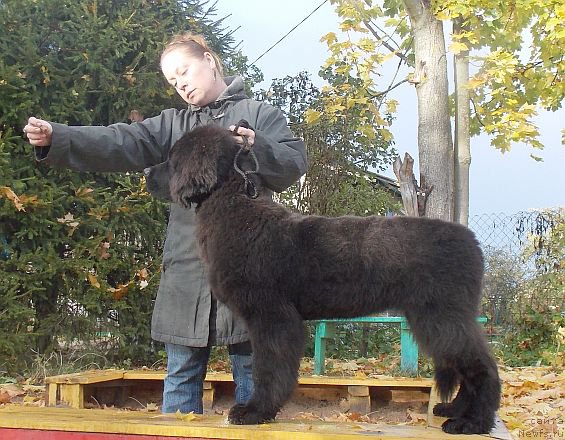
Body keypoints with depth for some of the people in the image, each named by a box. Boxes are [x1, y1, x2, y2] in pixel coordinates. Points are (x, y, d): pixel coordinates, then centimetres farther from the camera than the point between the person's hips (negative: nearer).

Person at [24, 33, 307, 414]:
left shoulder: (260, 114, 10)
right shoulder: (173, 124, 17)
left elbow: (295, 163, 0)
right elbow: (121, 143, 1)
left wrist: (257, 148, -20)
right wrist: (56, 139, -14)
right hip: (187, 264, 3)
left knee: (251, 367, 5)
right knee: (181, 372, 8)